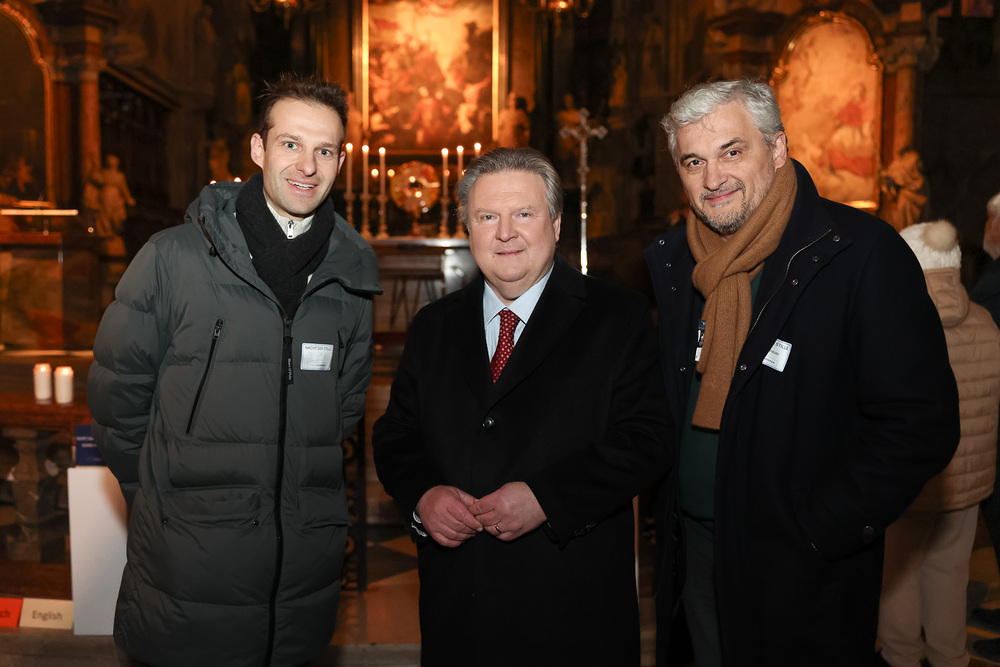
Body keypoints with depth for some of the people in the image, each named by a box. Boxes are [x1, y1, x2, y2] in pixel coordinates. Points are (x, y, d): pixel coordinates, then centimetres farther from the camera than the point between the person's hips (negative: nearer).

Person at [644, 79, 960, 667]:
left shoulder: (862, 253, -15)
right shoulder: (673, 260, 4)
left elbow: (922, 421, -18)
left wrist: (812, 533, -17)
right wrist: (669, 518, 4)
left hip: (802, 574, -5)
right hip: (693, 552, 5)